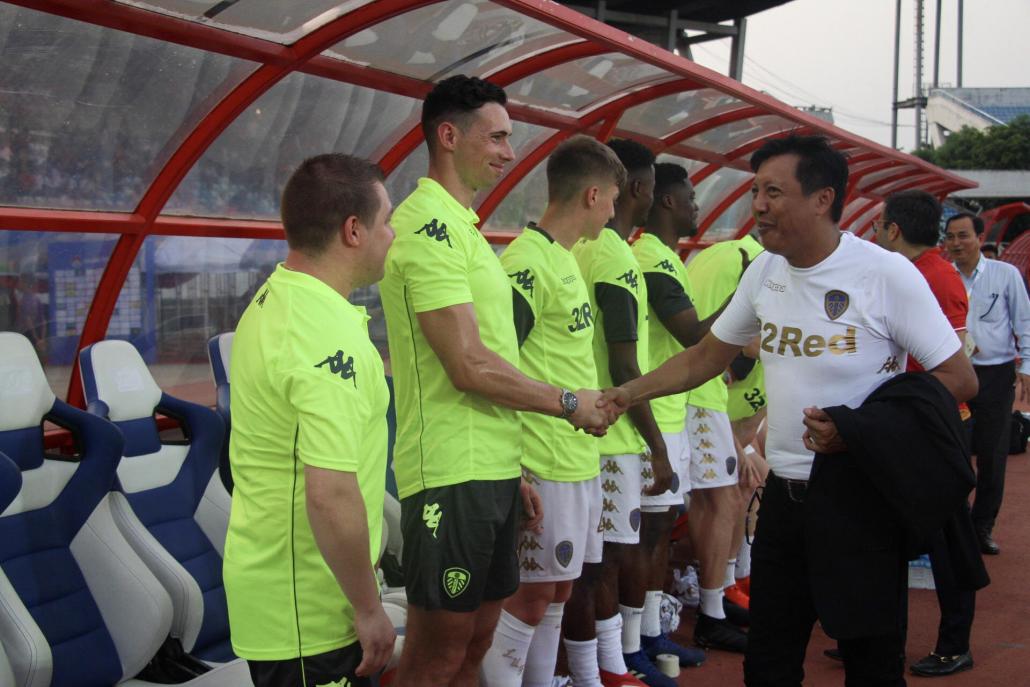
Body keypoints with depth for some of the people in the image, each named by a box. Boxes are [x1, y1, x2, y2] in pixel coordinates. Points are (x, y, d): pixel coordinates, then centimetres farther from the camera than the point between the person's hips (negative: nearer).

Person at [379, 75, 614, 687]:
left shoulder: (462, 224, 17)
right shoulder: (429, 224, -14)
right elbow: (469, 366, -19)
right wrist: (569, 403, -7)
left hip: (492, 470, 10)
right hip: (452, 474, -10)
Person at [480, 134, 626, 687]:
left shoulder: (563, 256, 13)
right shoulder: (527, 262, -16)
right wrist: (515, 474, -20)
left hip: (580, 459, 9)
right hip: (546, 465, -9)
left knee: (559, 589, 16)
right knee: (530, 595, 0)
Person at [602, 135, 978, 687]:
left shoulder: (886, 274, -14)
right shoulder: (765, 270, 3)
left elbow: (959, 379, -12)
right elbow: (706, 357, 14)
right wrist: (628, 394, 3)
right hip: (784, 492, 6)